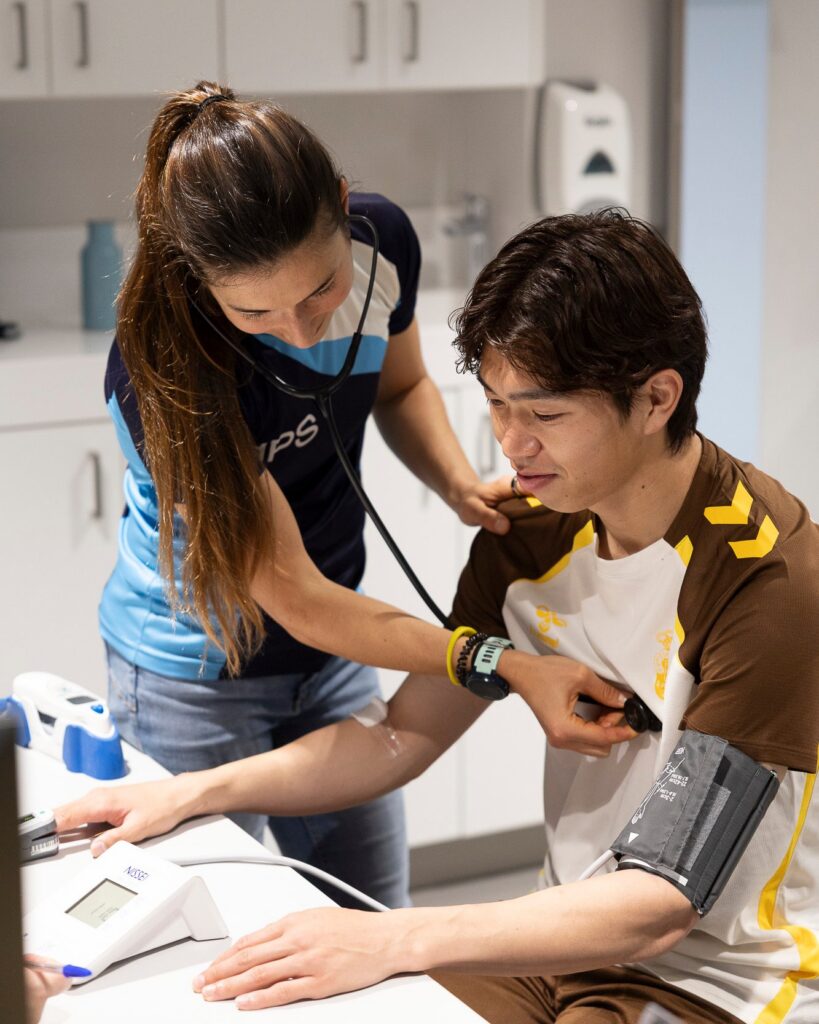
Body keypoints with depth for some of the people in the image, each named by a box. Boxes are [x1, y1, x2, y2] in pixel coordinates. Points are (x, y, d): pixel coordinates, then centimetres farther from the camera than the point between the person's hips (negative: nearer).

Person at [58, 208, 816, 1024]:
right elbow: (401, 737, 9)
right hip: (571, 936, 7)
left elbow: (658, 906, -27)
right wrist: (194, 794, -3)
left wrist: (392, 940, -35)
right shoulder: (534, 528, 0)